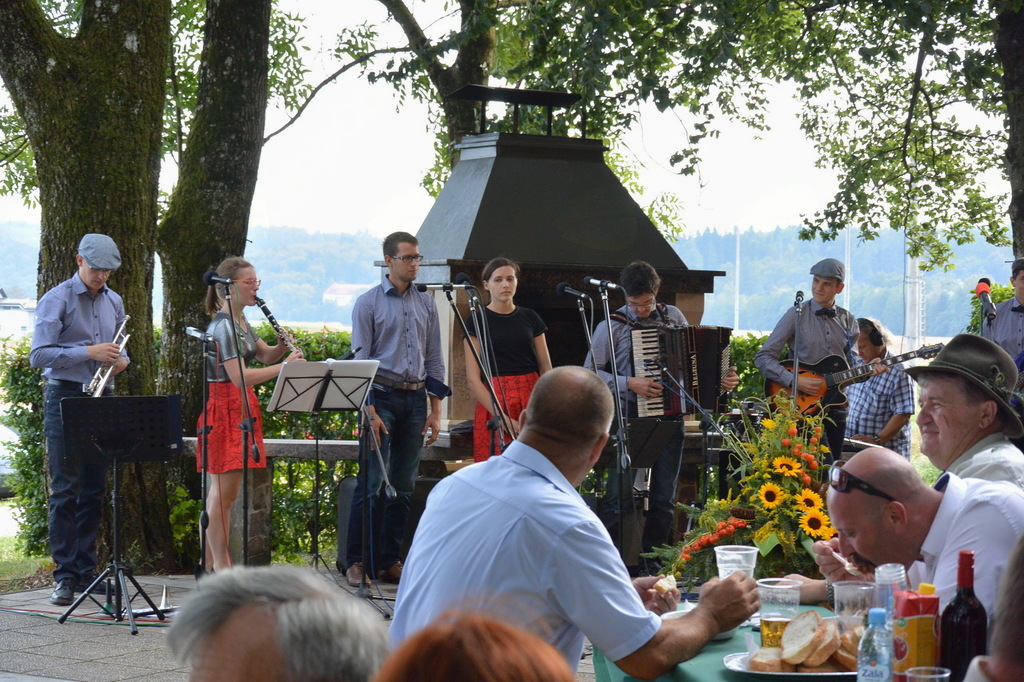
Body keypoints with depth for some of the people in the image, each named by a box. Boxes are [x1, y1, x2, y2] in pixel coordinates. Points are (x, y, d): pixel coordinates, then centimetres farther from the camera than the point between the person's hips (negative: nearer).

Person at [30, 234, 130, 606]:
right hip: (66, 397, -6)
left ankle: (86, 571, 13)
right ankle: (65, 576, -6)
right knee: (65, 490, -7)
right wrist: (89, 353, -19)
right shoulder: (56, 300, -5)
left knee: (93, 490, 7)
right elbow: (39, 354, -12)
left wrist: (120, 360, 0)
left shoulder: (113, 302, 14)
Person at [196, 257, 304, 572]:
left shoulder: (240, 322, 15)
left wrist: (283, 348, 0)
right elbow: (240, 376, -25)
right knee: (224, 491, -7)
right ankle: (222, 565, -4)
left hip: (241, 407, 10)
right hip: (224, 407, -10)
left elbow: (266, 356, 21)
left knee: (222, 490, 12)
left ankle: (212, 563, 16)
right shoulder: (223, 326, -16)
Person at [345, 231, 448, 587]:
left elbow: (434, 359, 16)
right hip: (382, 397, -5)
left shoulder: (426, 304, 13)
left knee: (404, 485, 6)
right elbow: (360, 360, -4)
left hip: (415, 400, 5)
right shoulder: (369, 303, 0)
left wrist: (435, 409, 8)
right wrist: (369, 412, -13)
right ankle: (356, 561, -2)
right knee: (371, 484, -8)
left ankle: (389, 561, 12)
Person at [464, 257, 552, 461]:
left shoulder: (530, 318, 11)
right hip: (494, 400, -3)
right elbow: (473, 379, -5)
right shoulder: (477, 321, 1)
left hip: (531, 398, 3)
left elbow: (546, 368, 11)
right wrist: (502, 417, -15)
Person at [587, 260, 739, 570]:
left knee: (664, 499, 9)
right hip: (630, 418, -4)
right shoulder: (612, 326, -5)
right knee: (618, 498, -5)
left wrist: (724, 378, 1)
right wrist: (630, 384, -19)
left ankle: (653, 564, 19)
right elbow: (590, 371, -7)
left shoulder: (674, 316, 8)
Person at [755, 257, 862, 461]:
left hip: (835, 405, 5)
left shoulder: (848, 321, 10)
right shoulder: (797, 316, -3)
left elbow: (851, 369, 13)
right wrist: (794, 381, -18)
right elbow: (763, 357, -6)